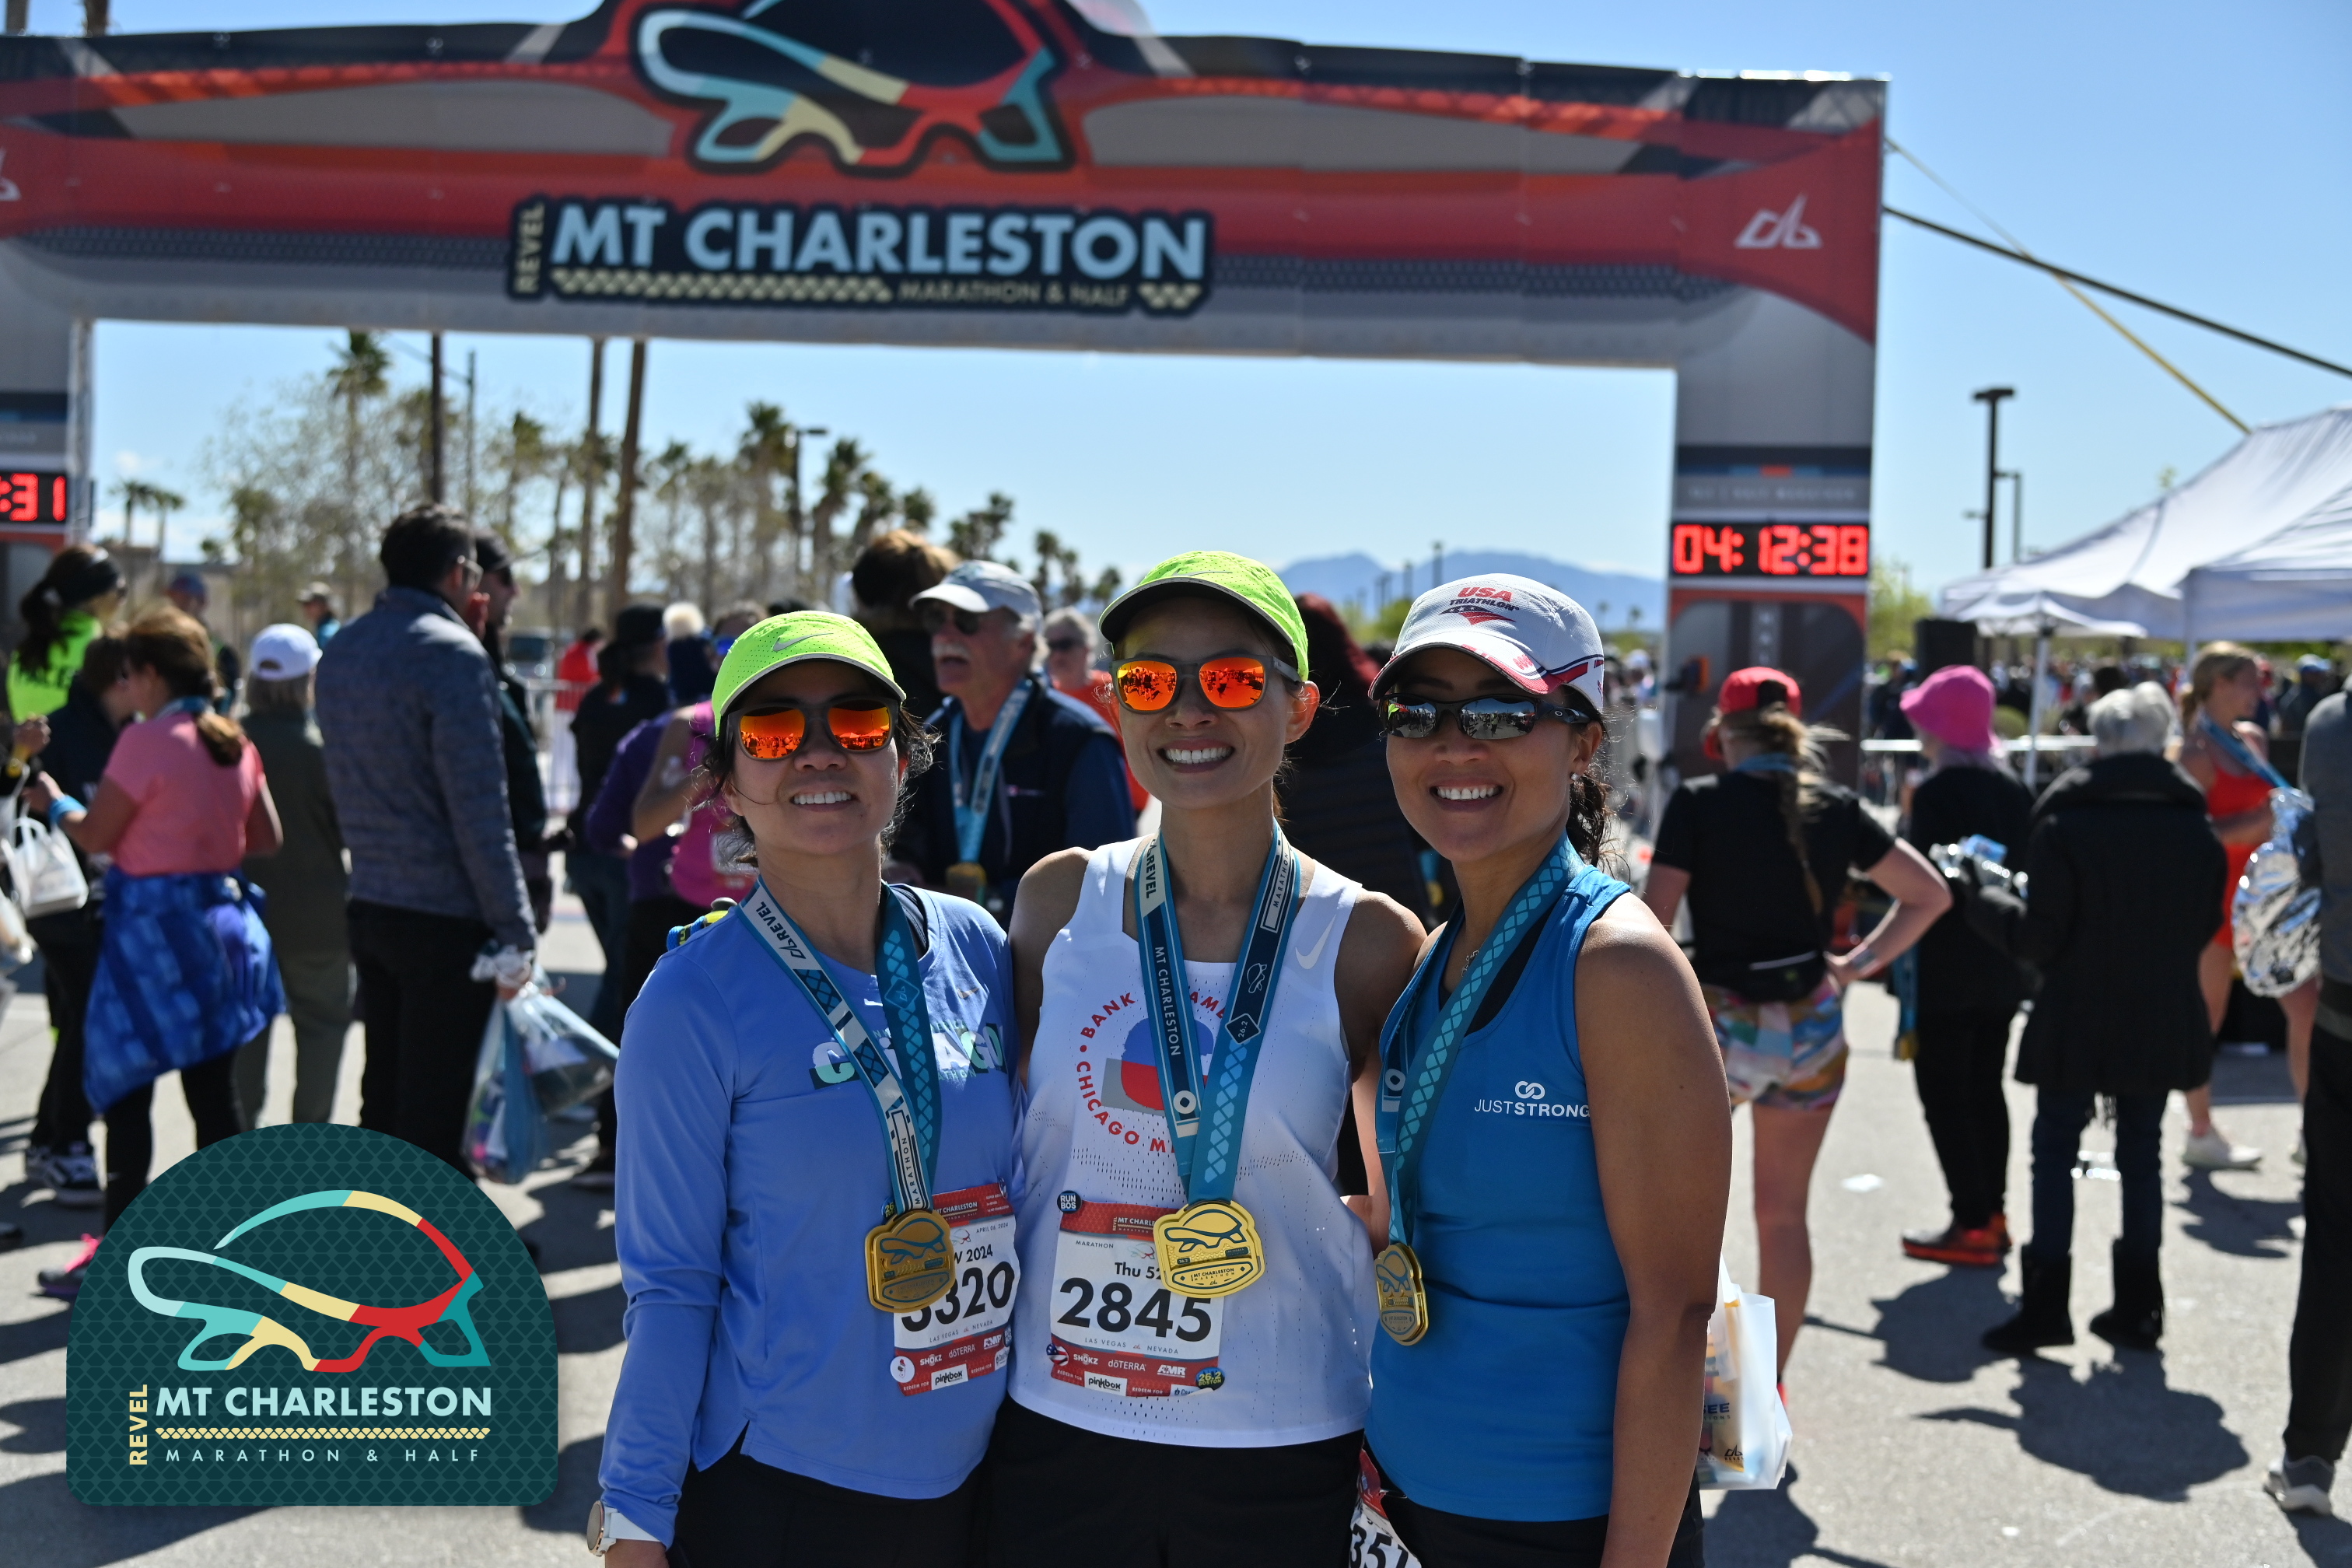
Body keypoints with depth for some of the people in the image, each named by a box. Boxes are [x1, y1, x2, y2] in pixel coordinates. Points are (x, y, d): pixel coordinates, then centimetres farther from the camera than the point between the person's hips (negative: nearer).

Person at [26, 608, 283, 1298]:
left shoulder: (146, 741, -14)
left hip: (154, 928, -7)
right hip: (219, 921, 7)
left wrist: (53, 803, 9)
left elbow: (95, 836, -9)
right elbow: (265, 839, 12)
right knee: (215, 1095, 10)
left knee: (125, 1093, 2)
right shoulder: (235, 742, 7)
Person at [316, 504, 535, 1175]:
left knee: (382, 1100, 17)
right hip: (446, 919, -8)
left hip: (369, 908, 8)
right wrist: (514, 933, -15)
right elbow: (479, 810, -17)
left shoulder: (340, 651, 11)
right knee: (431, 1119, -2)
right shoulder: (452, 653, -15)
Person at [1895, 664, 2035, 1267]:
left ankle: (1974, 1224, -2)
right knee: (1986, 1087, 16)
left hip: (1945, 968, -8)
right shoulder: (2013, 788, 7)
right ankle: (1992, 1213, 22)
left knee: (1944, 1093, -1)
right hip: (2002, 967, 8)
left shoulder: (1936, 792, -16)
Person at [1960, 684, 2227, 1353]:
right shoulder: (2196, 829, 2)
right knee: (2141, 1154, 13)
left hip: (2078, 1021, -4)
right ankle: (2138, 1308, 18)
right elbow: (2203, 930, 11)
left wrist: (1978, 898, 0)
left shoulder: (2065, 826, -13)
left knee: (2055, 1151, 5)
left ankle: (2046, 1306, 4)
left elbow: (2040, 938, -13)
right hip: (2162, 1022, 4)